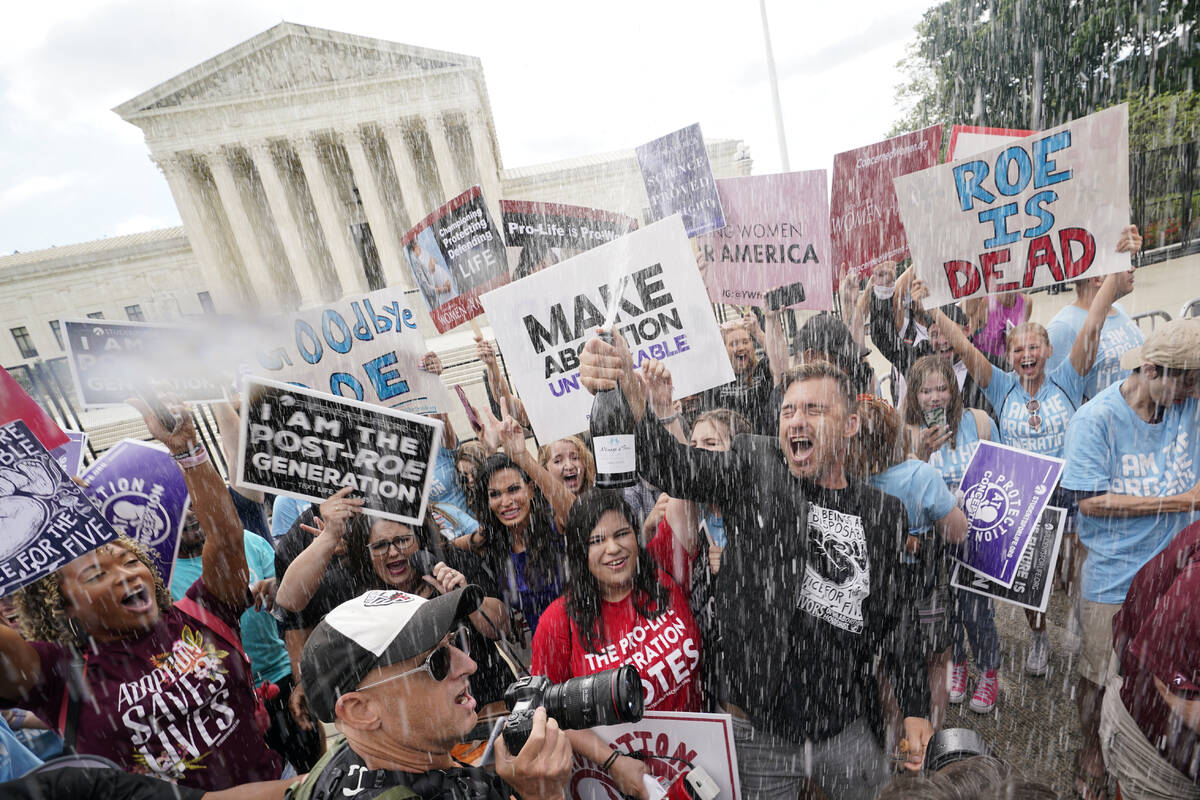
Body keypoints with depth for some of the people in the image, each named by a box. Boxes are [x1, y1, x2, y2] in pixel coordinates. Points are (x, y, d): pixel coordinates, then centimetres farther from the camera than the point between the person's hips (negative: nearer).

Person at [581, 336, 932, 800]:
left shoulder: (884, 512, 3)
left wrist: (915, 707, 10)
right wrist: (627, 397, -44)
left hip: (847, 731, 3)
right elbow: (673, 467, -27)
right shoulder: (756, 469, -8)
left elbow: (892, 618, 12)